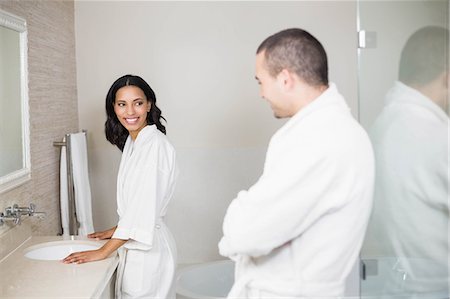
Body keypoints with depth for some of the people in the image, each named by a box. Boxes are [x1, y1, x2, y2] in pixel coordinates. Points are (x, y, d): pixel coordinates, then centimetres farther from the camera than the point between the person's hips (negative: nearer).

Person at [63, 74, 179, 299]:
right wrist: (116, 230, 22)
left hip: (148, 249, -8)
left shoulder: (155, 145, -19)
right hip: (131, 245, 8)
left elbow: (144, 208, -23)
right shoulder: (131, 142, 9)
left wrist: (103, 252, -20)